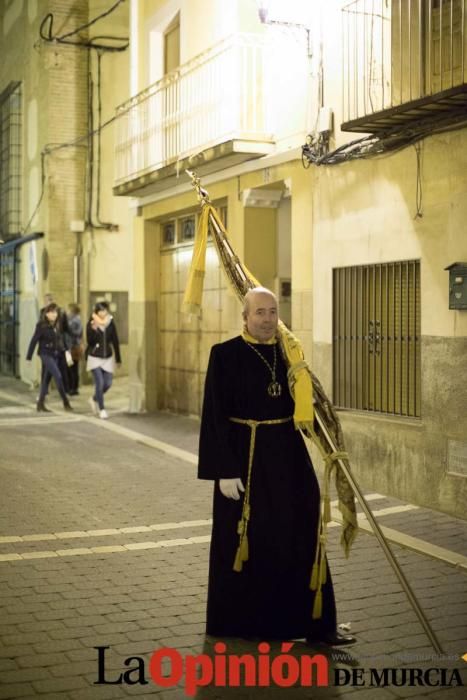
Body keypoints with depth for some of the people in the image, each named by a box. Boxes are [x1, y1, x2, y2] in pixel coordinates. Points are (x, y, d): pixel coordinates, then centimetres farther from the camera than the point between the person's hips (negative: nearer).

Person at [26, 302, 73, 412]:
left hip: (56, 355, 6)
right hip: (46, 354, -6)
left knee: (46, 379, 12)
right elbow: (34, 341, -9)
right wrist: (29, 357, -9)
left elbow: (61, 339, 11)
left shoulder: (57, 325, 7)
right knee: (58, 376, -13)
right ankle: (66, 402, -6)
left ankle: (40, 403, 20)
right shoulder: (41, 325, -10)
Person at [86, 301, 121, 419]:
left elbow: (115, 341, 7)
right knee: (99, 383, -10)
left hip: (108, 358, 4)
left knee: (108, 383, 3)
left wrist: (118, 358, 9)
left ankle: (94, 399, 31)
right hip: (95, 357, -4)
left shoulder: (110, 323, 0)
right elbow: (89, 341, -14)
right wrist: (93, 329, -30)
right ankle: (102, 409, 4)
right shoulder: (91, 324, -8)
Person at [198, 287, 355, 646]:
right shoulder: (225, 354, -8)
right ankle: (237, 622, 24)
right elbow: (215, 416, -10)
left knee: (301, 540, 8)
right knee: (245, 541, 6)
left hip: (288, 455, 5)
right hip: (244, 456, -5)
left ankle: (316, 624, 18)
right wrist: (225, 471, -15)